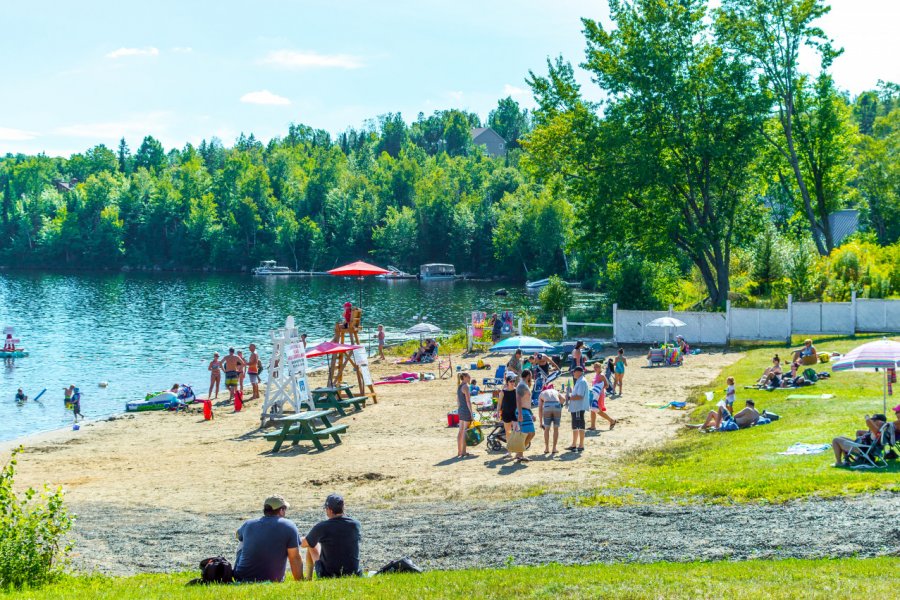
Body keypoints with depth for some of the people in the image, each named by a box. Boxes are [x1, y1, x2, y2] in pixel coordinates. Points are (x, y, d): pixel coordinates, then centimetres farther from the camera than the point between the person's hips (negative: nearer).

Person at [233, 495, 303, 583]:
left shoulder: (248, 524, 4)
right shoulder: (289, 526, -7)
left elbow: (238, 536, 29)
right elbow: (295, 559, -9)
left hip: (241, 579, 2)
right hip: (272, 581, -2)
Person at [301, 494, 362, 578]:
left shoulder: (321, 527, -16)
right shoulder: (356, 525, -7)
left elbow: (304, 543, 2)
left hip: (328, 574, -2)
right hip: (352, 573, 3)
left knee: (311, 544, 18)